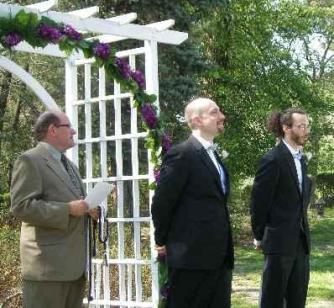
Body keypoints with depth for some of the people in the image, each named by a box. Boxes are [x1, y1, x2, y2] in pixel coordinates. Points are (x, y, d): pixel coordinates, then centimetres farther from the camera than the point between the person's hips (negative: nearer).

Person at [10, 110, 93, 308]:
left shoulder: (69, 165, 22)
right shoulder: (30, 161, -6)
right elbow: (21, 206, -17)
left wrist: (88, 209, 8)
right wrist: (68, 209, -19)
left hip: (75, 262, 9)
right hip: (48, 263, -8)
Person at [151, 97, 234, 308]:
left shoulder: (213, 155, 17)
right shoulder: (182, 154, -11)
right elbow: (162, 202, -11)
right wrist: (163, 241, -1)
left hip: (220, 258, 8)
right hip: (191, 257, -8)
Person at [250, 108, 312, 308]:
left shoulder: (301, 160, 12)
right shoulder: (273, 160, -12)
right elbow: (259, 201, -10)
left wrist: (303, 230, 11)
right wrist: (259, 236, -3)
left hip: (301, 241, 8)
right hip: (280, 241, -8)